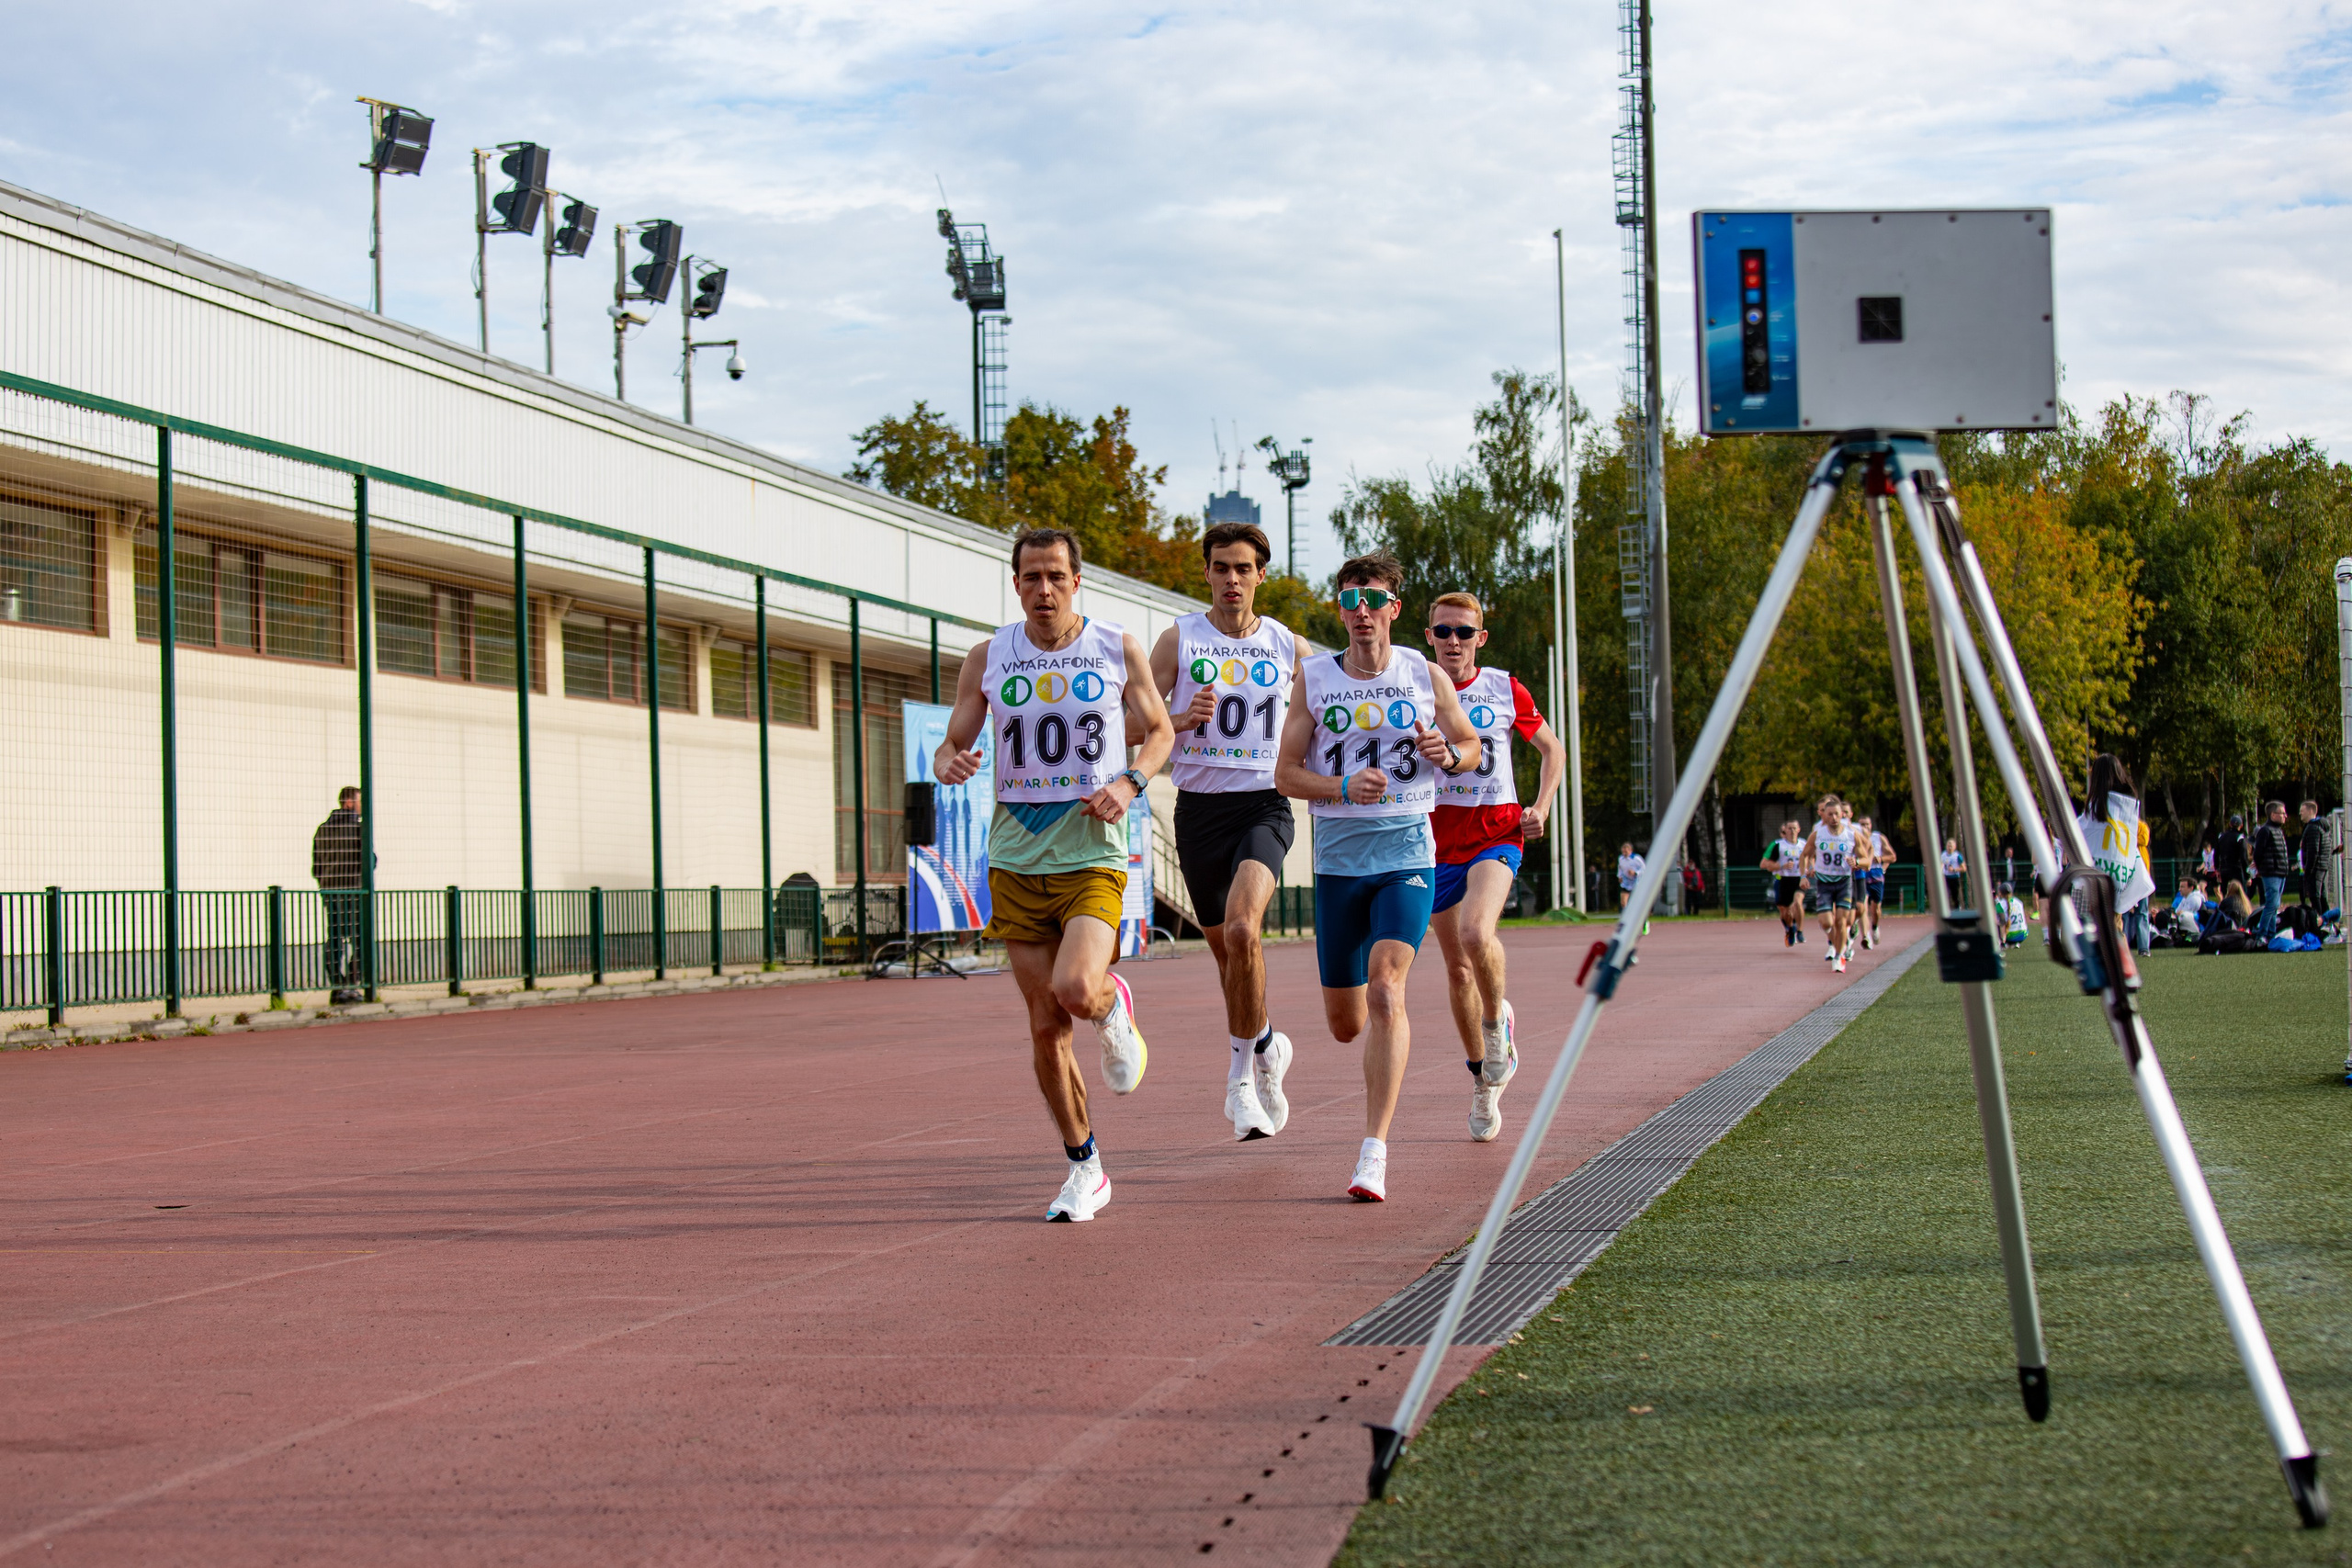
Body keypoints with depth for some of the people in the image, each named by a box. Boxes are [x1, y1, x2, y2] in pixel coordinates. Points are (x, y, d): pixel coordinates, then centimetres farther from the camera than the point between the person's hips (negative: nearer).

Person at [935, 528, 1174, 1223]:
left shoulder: (1118, 649, 0)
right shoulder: (987, 658, 3)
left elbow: (1159, 730, 12)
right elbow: (950, 745, 9)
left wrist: (1129, 780, -8)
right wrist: (949, 764, -16)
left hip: (1093, 853, -2)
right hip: (1015, 858, 2)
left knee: (1076, 989, -26)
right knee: (1045, 1027, 4)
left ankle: (1114, 1009, 12)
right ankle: (1084, 1169, 19)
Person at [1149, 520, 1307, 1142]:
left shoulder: (1288, 646, 5)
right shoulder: (1179, 639, 2)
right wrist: (1183, 719, -18)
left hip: (1264, 805, -2)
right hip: (1199, 806, 2)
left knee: (1241, 929, -25)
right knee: (1225, 947, 12)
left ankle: (1243, 1069, -12)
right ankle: (1265, 1049, 37)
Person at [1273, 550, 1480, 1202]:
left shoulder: (1426, 677, 2)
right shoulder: (1313, 679, 2)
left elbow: (1471, 746, 15)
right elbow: (1286, 774, 3)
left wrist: (1448, 753, -9)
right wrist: (1344, 787, -15)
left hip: (1406, 856, -2)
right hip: (1337, 860, 2)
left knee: (1386, 989, -21)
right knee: (1344, 1022, 8)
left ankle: (1374, 1154, -21)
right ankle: (1386, 1038, 48)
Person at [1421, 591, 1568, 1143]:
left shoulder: (1505, 690, 0)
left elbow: (1553, 748, 14)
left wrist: (1540, 808, -1)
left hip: (1497, 833, -2)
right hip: (1436, 842, 2)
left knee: (1476, 933, -29)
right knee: (1458, 969, 7)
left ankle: (1497, 1019, 1)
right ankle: (1484, 1082, 25)